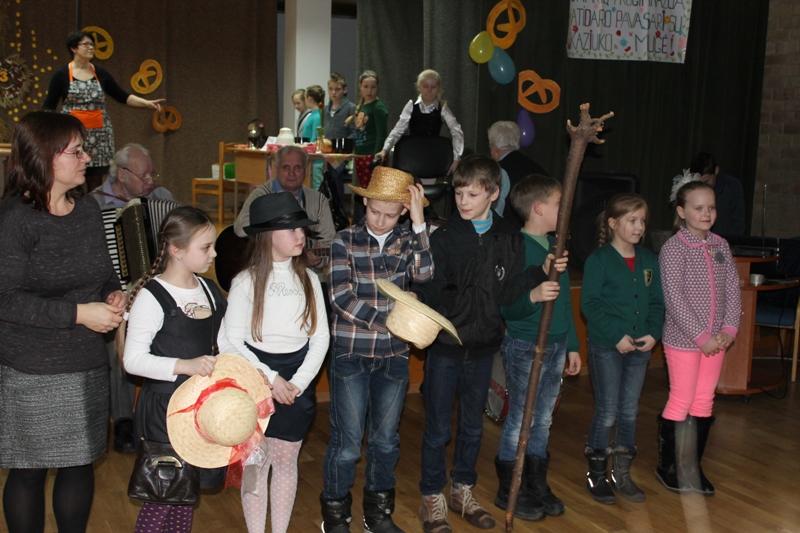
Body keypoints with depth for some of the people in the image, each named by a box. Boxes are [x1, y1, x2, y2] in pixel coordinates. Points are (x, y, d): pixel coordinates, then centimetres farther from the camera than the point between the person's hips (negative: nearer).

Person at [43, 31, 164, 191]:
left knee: (96, 182, 4)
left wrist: (146, 103, -2)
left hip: (99, 134, 3)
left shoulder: (100, 73, 9)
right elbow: (48, 106, 2)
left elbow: (122, 96, 10)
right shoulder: (61, 75, 0)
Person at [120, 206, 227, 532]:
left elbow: (222, 345, 19)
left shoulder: (209, 291, 9)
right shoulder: (151, 297, -14)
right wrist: (184, 365, -29)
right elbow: (133, 360, -18)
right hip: (163, 407, -7)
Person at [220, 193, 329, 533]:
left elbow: (320, 336, 1)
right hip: (255, 381, -2)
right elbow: (232, 342, -9)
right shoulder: (246, 281, -7)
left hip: (298, 383, 3)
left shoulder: (308, 279, 2)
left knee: (285, 460, 11)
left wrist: (299, 382, -9)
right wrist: (270, 378, -14)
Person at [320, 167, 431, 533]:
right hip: (350, 354, -3)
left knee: (385, 440, 14)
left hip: (393, 356, 3)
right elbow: (343, 299, -13)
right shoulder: (345, 241, -6)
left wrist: (418, 224, -21)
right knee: (347, 442, 3)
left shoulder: (408, 241, 1)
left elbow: (424, 275, -18)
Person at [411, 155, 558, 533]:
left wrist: (540, 273, -15)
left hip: (482, 347, 3)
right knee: (437, 428, 5)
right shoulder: (444, 237, -9)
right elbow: (436, 292, -12)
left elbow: (505, 294, -4)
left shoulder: (509, 240, -1)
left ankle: (462, 491, 35)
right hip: (445, 347, -3)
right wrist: (417, 297, -32)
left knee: (473, 425, 17)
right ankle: (432, 498, 22)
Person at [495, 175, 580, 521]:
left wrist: (572, 345, 20)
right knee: (520, 421, 3)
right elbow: (506, 307, -19)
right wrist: (533, 296, -38)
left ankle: (537, 486, 27)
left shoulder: (555, 246, 10)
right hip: (525, 346, -7)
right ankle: (509, 491, 18)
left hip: (556, 346, 7)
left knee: (543, 420, 15)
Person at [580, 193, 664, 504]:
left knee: (629, 411, 11)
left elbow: (657, 302, 10)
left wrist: (653, 333, -7)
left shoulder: (649, 260, 8)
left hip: (639, 348, 5)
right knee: (607, 412, 0)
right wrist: (617, 335, -19)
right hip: (606, 348, -5)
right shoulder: (598, 260, -9)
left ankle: (622, 473, 23)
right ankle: (596, 475, 15)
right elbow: (589, 304, -13)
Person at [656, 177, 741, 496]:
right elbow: (674, 298, -16)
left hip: (715, 339, 6)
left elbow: (732, 290, 8)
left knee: (704, 402, 10)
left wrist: (729, 329, -5)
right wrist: (701, 336, -17)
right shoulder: (673, 248, -11)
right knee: (681, 402, 2)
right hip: (683, 338, -5)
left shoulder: (721, 246, 7)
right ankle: (667, 467, 17)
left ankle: (692, 467, 22)